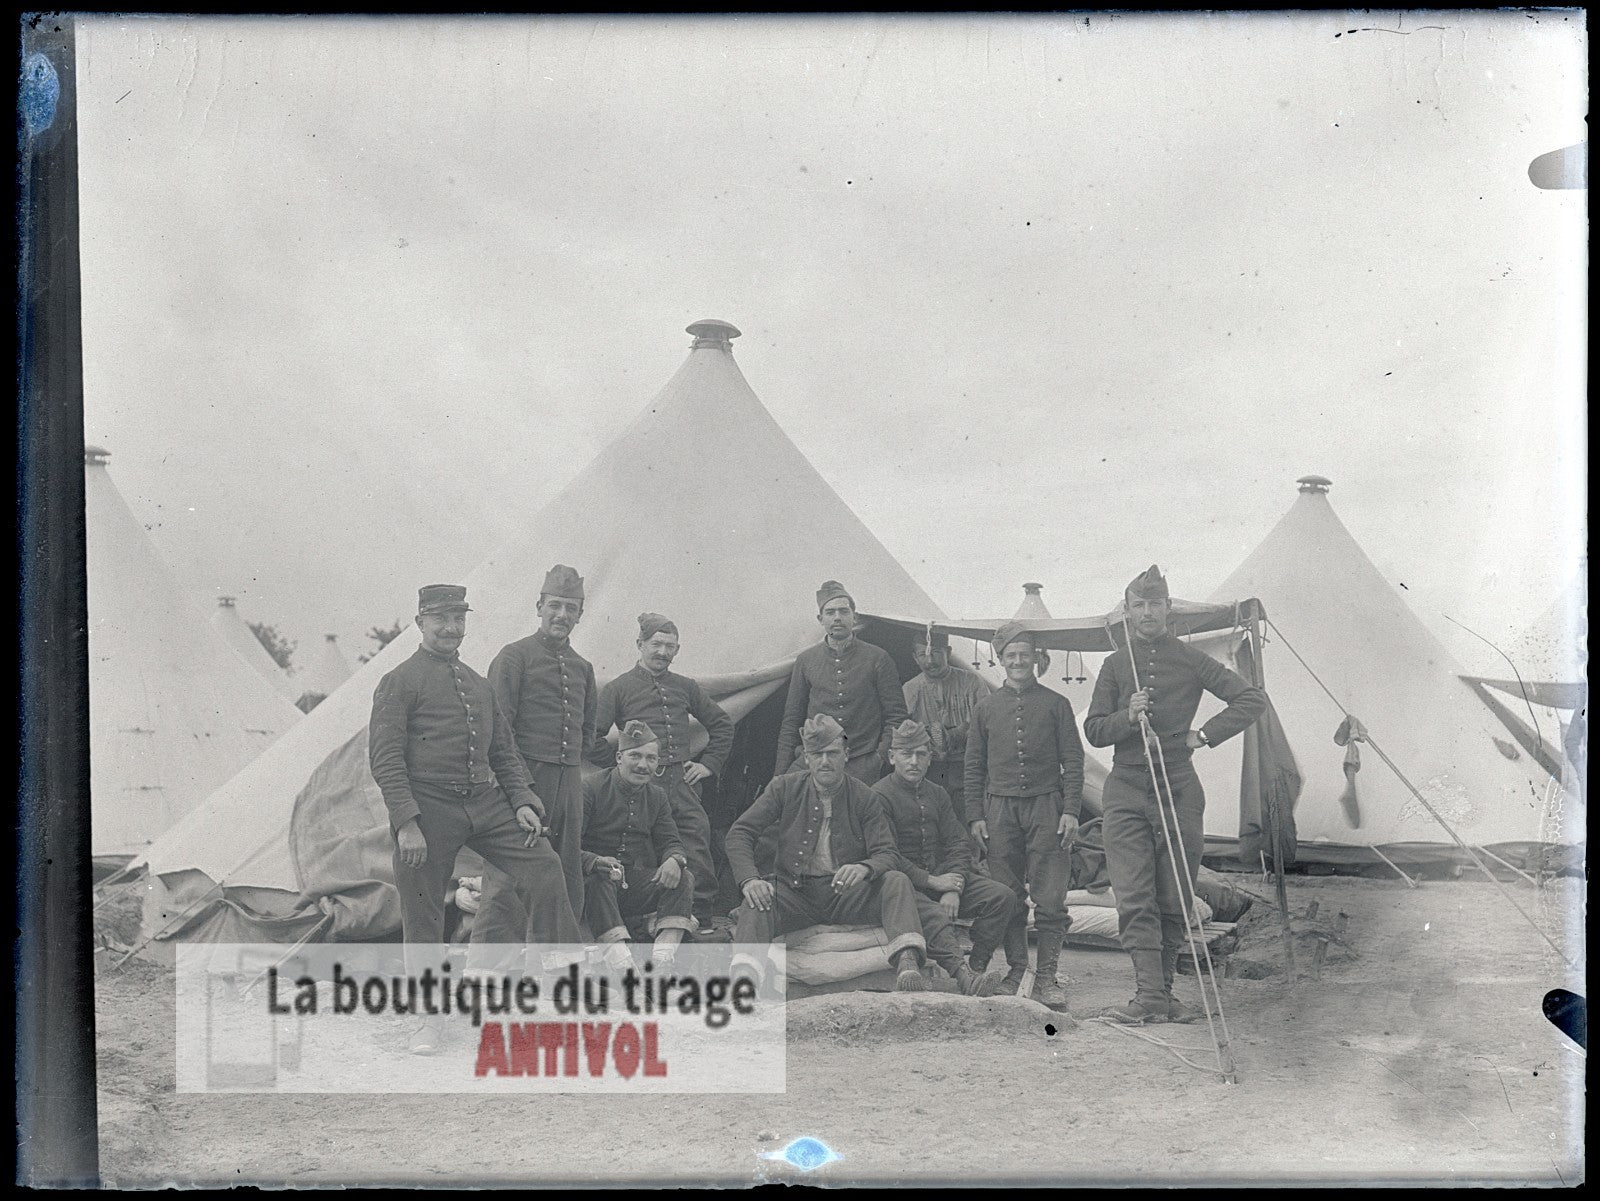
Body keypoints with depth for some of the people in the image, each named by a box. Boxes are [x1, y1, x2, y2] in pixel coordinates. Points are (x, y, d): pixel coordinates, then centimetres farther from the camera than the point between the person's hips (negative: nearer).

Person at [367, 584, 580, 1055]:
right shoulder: (400, 682, -1)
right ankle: (429, 1016, 15)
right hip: (427, 807, -5)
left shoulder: (479, 685, 18)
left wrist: (523, 801, 5)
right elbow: (384, 758, -8)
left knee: (544, 869, -10)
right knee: (423, 915, 2)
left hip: (485, 803, 5)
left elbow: (504, 752, 21)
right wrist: (406, 822, -16)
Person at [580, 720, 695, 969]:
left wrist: (674, 859, -20)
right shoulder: (591, 789, -6)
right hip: (596, 883, -5)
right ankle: (622, 960, -46)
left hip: (638, 884, 5)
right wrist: (595, 862, -35)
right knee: (600, 879, -37)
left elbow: (670, 841, 6)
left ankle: (663, 957, -32)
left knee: (684, 876, -19)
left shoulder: (657, 796, 12)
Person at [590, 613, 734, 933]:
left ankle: (702, 918, 3)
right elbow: (592, 737, 0)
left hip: (683, 785, 3)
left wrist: (709, 763, 16)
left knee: (698, 851, -3)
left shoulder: (685, 687, 17)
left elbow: (722, 725, 26)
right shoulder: (618, 688, 5)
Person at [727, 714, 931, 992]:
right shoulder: (785, 788, 6)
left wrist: (864, 868, -30)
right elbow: (738, 834, 0)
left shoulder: (864, 799, 4)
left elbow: (887, 855, -3)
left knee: (897, 882, -26)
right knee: (757, 901, -32)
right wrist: (750, 879, -21)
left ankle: (907, 964, -45)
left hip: (847, 894, 0)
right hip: (797, 893, 0)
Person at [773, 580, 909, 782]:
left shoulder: (877, 658, 5)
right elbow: (791, 721, 13)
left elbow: (895, 716, 7)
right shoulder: (806, 660, 11)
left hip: (863, 765, -1)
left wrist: (880, 756, -6)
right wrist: (780, 776, 8)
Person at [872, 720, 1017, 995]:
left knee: (1003, 897, -12)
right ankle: (963, 975, -54)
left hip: (942, 876, 7)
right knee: (932, 914, -37)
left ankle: (976, 968, -15)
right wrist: (931, 882, -16)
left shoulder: (937, 794, 17)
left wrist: (954, 888, -9)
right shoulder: (879, 795, -5)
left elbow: (958, 844, 9)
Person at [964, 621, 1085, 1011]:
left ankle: (1046, 977, 2)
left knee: (1050, 898, -4)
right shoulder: (986, 708, 11)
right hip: (1000, 808, 2)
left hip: (1046, 807, -2)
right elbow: (974, 766, 13)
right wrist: (975, 815, 6)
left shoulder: (1056, 704, 7)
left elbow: (1073, 761, 5)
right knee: (1007, 896, 3)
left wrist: (1071, 810, -4)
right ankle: (1015, 969, 13)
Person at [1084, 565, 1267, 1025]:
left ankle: (1165, 991, 17)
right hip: (1126, 791, 1)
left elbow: (1253, 699, 4)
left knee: (1174, 900, 5)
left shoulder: (1191, 661, 4)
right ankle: (1149, 995, -10)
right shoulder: (1116, 664, 9)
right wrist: (1126, 716, -11)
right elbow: (1093, 731, 8)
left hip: (1179, 789, 0)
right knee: (1134, 898, -9)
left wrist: (1206, 735, -2)